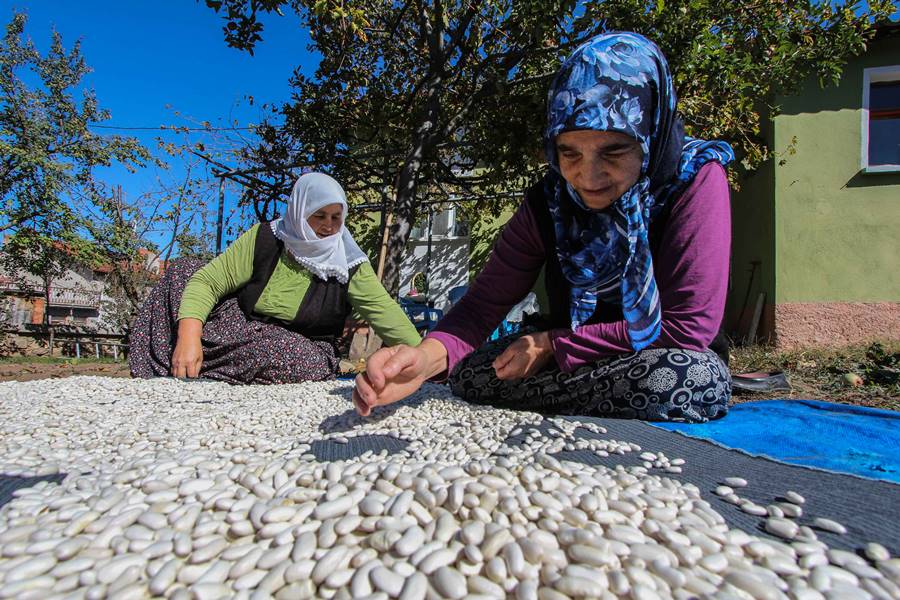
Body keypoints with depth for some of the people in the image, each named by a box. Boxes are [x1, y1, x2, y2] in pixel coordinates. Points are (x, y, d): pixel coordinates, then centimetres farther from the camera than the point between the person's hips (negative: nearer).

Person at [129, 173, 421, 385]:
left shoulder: (348, 264, -11)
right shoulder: (264, 239, -8)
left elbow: (386, 312, -18)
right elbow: (207, 281, -11)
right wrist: (189, 336, -28)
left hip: (303, 347, -1)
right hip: (237, 327, 2)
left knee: (309, 364, -38)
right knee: (183, 272, -10)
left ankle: (204, 376, -18)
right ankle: (166, 375, -9)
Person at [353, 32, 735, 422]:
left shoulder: (695, 180, -21)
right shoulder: (548, 201, -13)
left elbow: (689, 326, -24)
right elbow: (485, 302, -13)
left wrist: (551, 343, -21)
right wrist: (430, 355, -36)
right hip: (567, 359, 2)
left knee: (699, 378, -36)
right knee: (467, 373, -17)